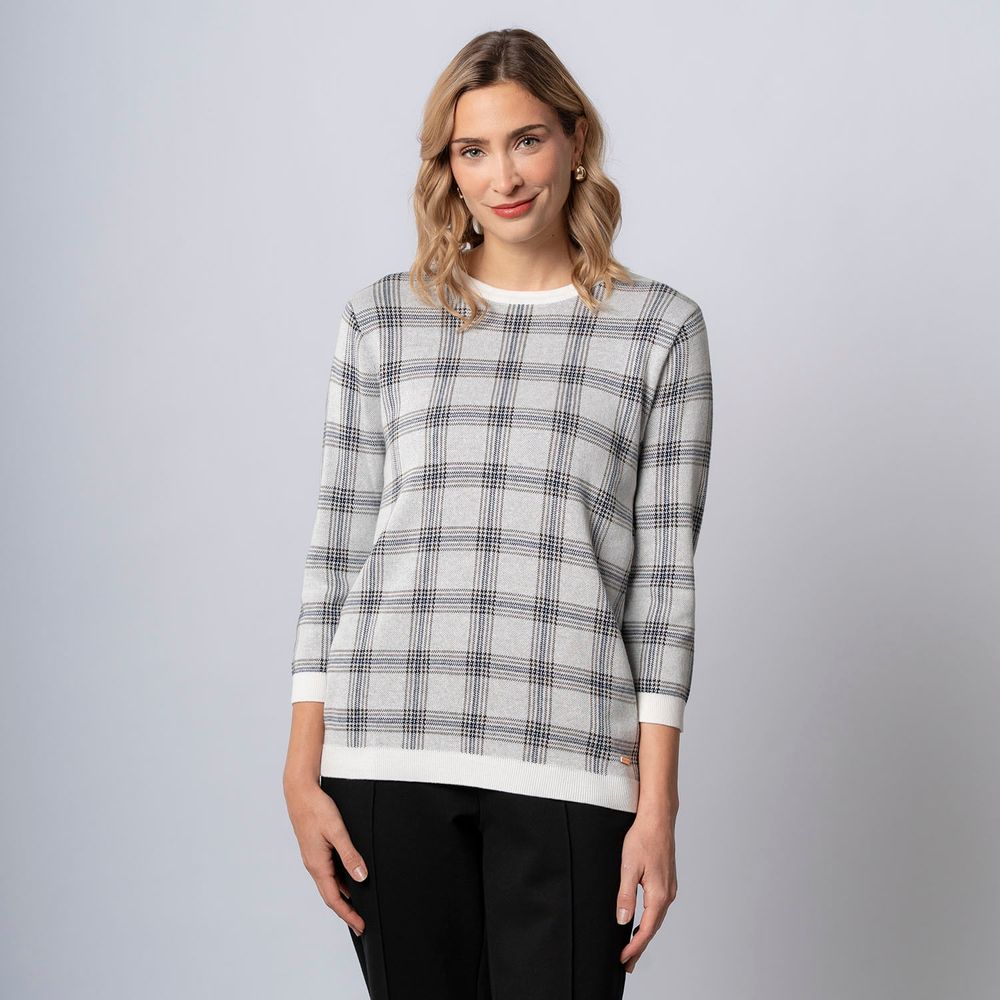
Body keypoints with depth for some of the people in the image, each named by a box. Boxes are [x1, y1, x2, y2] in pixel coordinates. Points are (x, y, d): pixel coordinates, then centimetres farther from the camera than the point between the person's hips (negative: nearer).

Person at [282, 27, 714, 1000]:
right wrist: (303, 771, 4)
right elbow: (337, 545, 10)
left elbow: (664, 570, 3)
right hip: (386, 752, 1)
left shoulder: (659, 327, 7)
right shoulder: (383, 318, 11)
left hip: (566, 758, -1)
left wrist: (658, 806, -2)